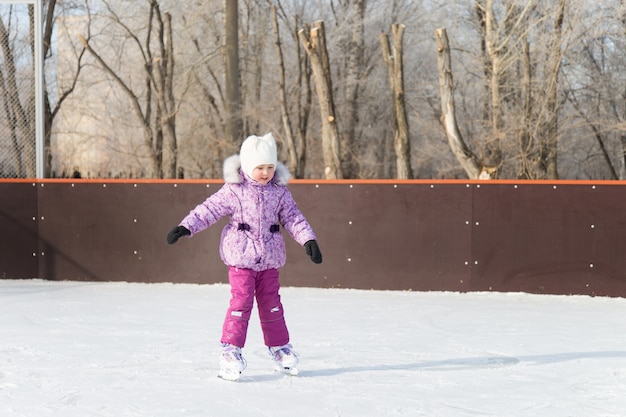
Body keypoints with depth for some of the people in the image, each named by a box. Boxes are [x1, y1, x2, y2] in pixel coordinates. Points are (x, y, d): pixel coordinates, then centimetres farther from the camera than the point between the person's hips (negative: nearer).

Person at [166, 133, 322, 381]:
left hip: (269, 260, 4)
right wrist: (185, 227, -17)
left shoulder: (279, 191, 3)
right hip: (241, 258, -3)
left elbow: (293, 217, 7)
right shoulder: (233, 190, -7)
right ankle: (231, 350, -3)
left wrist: (308, 240, -2)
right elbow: (210, 209, -8)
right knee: (241, 302, -10)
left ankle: (279, 347, 24)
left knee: (271, 304, 11)